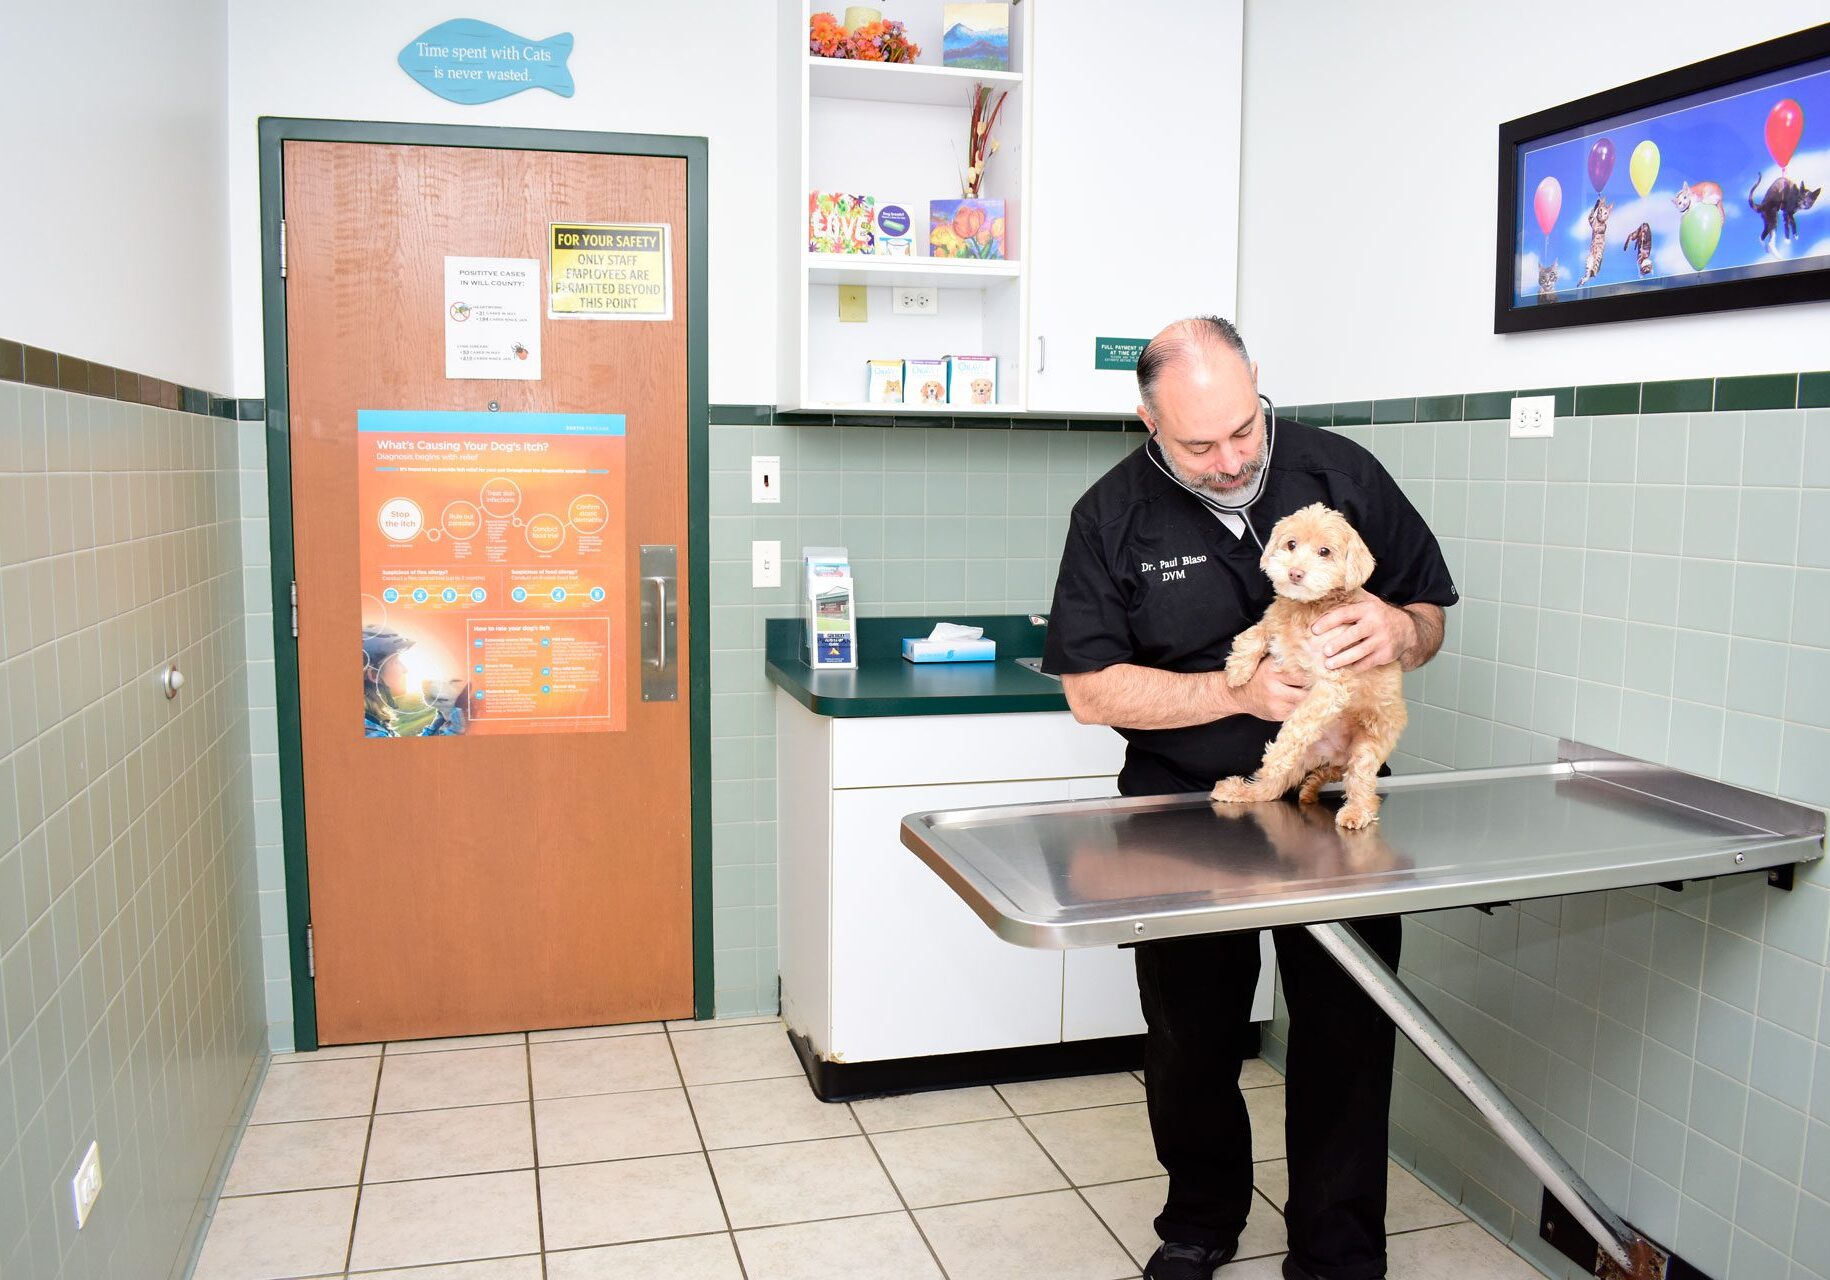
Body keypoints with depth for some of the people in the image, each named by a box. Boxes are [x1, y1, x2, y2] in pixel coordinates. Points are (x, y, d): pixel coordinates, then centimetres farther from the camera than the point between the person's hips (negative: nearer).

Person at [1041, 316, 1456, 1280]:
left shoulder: (1341, 471, -3)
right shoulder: (1113, 516, -7)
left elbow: (1430, 615, 6)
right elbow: (1090, 690, -11)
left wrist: (1399, 632, -19)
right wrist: (1243, 692, -21)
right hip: (1184, 807, 0)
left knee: (1349, 1036, 2)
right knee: (1190, 1038, 12)